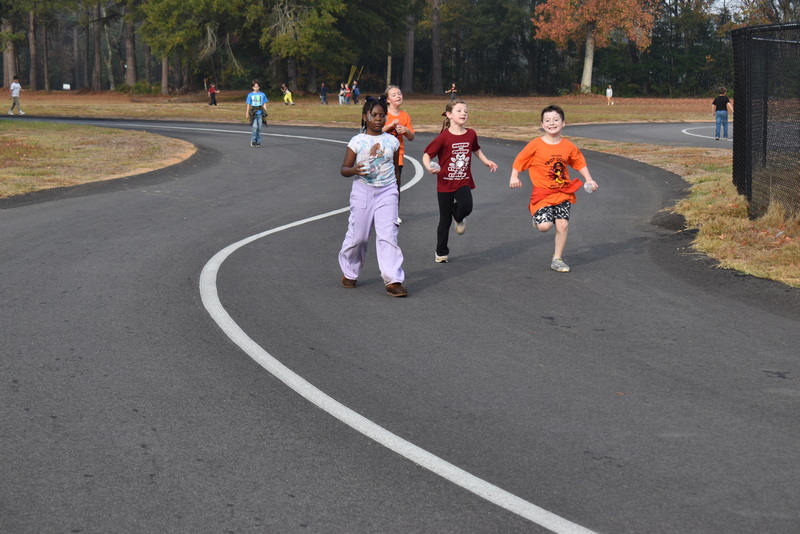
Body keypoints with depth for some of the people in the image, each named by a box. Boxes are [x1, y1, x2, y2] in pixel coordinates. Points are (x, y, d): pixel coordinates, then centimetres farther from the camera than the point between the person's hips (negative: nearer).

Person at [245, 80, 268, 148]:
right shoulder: (250, 95, 4)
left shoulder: (262, 95, 6)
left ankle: (258, 142, 11)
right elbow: (248, 105, 7)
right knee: (255, 127, -16)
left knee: (259, 128, 3)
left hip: (260, 113, 2)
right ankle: (253, 140, 0)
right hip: (253, 113, -2)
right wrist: (247, 114, 7)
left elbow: (264, 104, 9)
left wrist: (265, 114, 3)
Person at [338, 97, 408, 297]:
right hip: (362, 191, -1)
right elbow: (344, 169, 0)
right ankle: (349, 273, 30)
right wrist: (355, 170, -22)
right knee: (357, 236, 6)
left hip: (387, 192, 1)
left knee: (388, 235, -10)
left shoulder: (392, 141, 3)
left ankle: (393, 281, -11)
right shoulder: (357, 142, -3)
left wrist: (394, 189, 20)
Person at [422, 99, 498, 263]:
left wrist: (486, 161, 9)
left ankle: (459, 218, 11)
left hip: (464, 182, 2)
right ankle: (441, 252, 25)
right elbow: (426, 156, -9)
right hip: (445, 183, -2)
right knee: (445, 220, 6)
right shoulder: (444, 137, -12)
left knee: (466, 207, -27)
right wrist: (430, 168, -28)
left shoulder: (471, 134, 0)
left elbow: (476, 149, 22)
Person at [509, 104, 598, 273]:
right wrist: (514, 177, -13)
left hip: (563, 193, 3)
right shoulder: (536, 145, -8)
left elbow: (580, 163, 14)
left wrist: (589, 180, 7)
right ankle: (537, 218, 23)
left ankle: (557, 259, 11)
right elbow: (519, 160, -1)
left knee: (563, 225, -6)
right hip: (543, 193, -3)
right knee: (545, 226, -17)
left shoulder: (568, 146, 1)